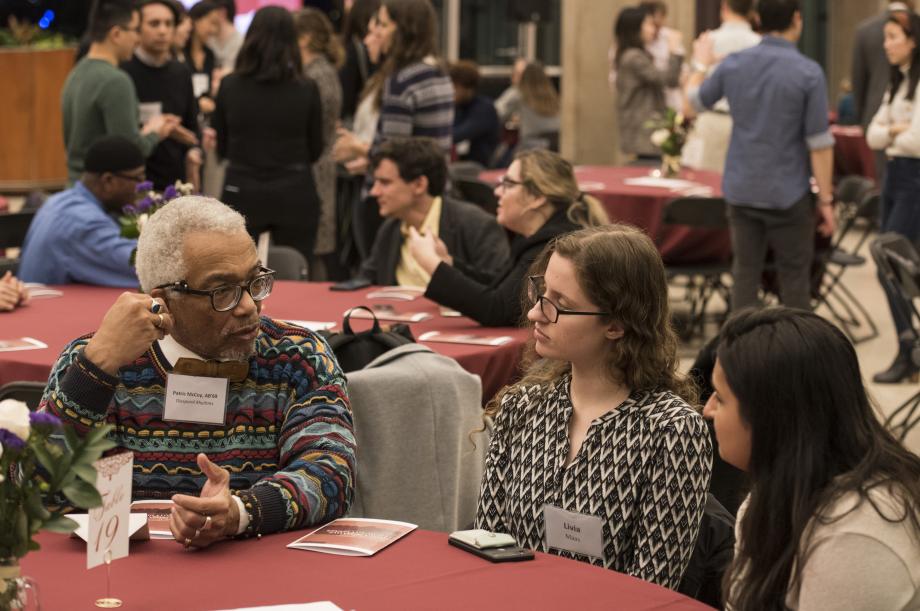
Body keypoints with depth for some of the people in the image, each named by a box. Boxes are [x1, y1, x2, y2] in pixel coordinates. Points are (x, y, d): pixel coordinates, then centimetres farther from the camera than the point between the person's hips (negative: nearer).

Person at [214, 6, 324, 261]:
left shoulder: (229, 86, -4)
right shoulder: (306, 89, -6)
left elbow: (221, 147, 7)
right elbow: (315, 151, 4)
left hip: (241, 194, 1)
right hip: (294, 194, -1)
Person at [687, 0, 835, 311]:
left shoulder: (733, 64, -1)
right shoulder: (808, 72, -13)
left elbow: (696, 100, 17)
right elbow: (819, 142, -12)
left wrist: (701, 65, 36)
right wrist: (826, 200, -5)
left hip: (741, 190, 4)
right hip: (788, 193, -4)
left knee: (745, 273, 10)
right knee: (794, 277, 5)